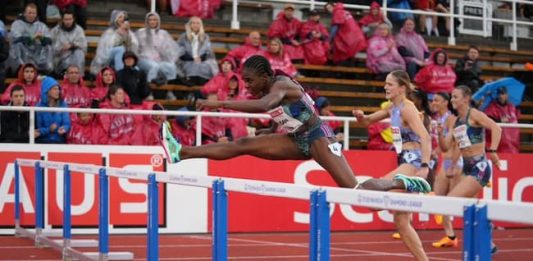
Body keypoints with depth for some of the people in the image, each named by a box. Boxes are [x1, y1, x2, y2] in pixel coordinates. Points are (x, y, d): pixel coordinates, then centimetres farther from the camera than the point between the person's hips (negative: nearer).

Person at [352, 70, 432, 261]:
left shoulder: (407, 108, -11)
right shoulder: (392, 108, 13)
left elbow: (425, 138, -21)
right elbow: (366, 121, 23)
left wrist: (425, 166, -33)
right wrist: (360, 116, -1)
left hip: (414, 162, -9)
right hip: (405, 162, 9)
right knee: (401, 222, 8)